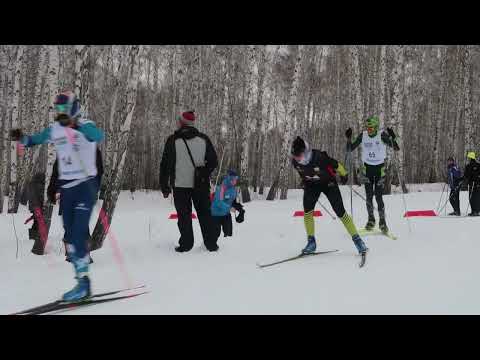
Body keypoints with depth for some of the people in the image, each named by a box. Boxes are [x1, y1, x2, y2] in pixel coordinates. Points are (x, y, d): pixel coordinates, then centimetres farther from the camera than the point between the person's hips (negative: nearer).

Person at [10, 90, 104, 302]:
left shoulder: (86, 126, -11)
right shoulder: (55, 129, 7)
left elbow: (99, 136, -32)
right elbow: (34, 140, 20)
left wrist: (77, 125, -46)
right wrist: (21, 138, -1)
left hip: (85, 184, -7)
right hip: (66, 186, 7)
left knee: (78, 235, -15)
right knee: (70, 237, 7)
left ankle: (82, 281, -7)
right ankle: (83, 284, 15)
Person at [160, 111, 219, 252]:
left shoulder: (173, 140, -5)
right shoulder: (203, 139, 2)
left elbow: (165, 165, -3)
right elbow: (213, 161, 6)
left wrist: (164, 186, 4)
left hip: (180, 185, -2)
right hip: (201, 184, 2)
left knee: (184, 216, 6)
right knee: (205, 214, 10)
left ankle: (186, 244, 5)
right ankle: (211, 244, 11)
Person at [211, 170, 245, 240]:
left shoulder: (234, 189, 0)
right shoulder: (221, 188, -24)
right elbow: (219, 202, -32)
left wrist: (239, 207, -3)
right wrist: (229, 208, -39)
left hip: (226, 213, 7)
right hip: (217, 214, -7)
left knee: (229, 233, 6)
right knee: (216, 233, 0)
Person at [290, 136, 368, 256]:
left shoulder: (319, 157, -35)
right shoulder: (295, 161, -20)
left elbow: (336, 165, -16)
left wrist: (344, 175, 0)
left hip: (328, 182, -4)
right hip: (311, 184, 4)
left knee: (340, 212, -9)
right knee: (307, 210, -16)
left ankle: (356, 239, 1)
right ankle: (311, 241, -4)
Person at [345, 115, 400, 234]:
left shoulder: (382, 135, -13)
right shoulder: (362, 136, -5)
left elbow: (396, 148, -19)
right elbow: (350, 149, 1)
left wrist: (392, 138, -36)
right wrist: (348, 138, -15)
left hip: (380, 168, -2)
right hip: (367, 167, 2)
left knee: (378, 196, -6)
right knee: (369, 196, 2)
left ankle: (382, 221, 7)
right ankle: (371, 219, 18)